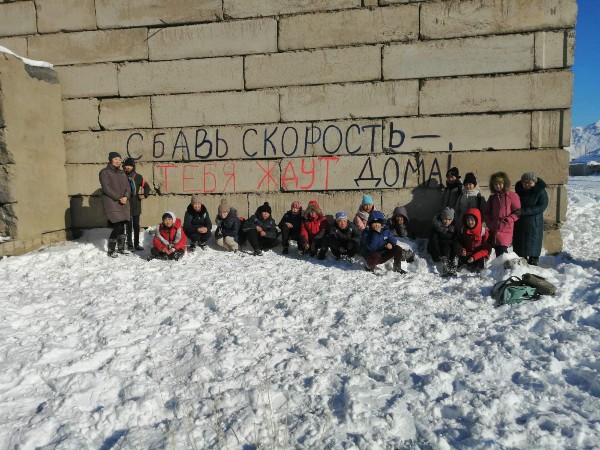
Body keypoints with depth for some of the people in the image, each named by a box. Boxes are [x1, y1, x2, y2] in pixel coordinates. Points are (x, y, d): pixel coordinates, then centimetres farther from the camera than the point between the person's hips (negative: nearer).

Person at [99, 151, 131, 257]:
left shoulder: (122, 173, 18)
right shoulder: (105, 172, -1)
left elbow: (127, 186, 13)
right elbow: (106, 188, -11)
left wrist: (126, 197, -7)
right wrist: (118, 198, -16)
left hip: (123, 204, 6)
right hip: (111, 203, -6)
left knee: (122, 226, 7)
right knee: (117, 227, -12)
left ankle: (121, 248, 21)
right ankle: (111, 250, 1)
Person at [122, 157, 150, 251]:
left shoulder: (138, 177, 5)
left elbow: (147, 187, 16)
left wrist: (144, 195, 3)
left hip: (136, 205, 2)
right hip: (126, 205, -2)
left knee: (136, 225, 8)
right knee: (128, 225, 3)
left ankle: (136, 244, 16)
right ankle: (129, 243, 12)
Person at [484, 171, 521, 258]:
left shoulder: (512, 196, 0)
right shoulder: (492, 197, 17)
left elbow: (517, 212, -3)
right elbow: (486, 213, 19)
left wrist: (506, 221, -11)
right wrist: (489, 223, 4)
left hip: (506, 230, -5)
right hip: (494, 230, 5)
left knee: (502, 251, -19)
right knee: (497, 252, 7)